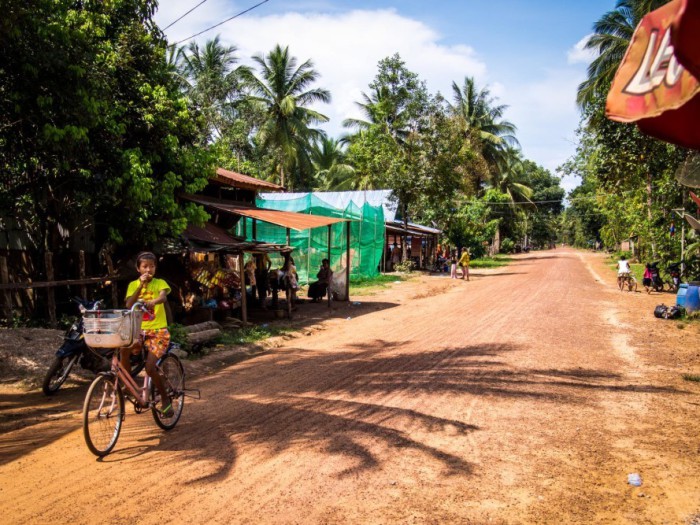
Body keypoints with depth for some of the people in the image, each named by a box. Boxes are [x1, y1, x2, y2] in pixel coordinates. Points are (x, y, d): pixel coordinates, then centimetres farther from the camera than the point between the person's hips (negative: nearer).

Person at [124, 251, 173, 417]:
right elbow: (128, 305, -8)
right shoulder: (133, 285, 8)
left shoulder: (160, 283, 0)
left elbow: (163, 297, -23)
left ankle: (165, 399, 7)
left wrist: (152, 302, -45)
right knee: (123, 349, -30)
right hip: (139, 330, 3)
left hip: (158, 331, -3)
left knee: (150, 368, -17)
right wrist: (141, 285, -16)